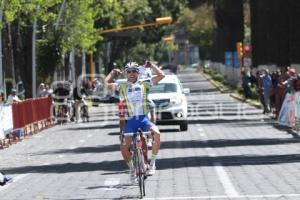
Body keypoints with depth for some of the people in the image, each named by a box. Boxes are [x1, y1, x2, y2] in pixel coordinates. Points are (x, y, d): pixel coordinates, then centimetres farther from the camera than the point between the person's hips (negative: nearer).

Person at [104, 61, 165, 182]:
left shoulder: (144, 84, 8)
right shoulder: (122, 87, 9)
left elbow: (161, 75, 4)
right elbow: (106, 84, 1)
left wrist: (151, 65, 8)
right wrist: (113, 72, 12)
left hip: (144, 119, -1)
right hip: (130, 121, 1)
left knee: (156, 133, -31)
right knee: (124, 147, -12)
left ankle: (152, 163, -16)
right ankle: (132, 169, 17)